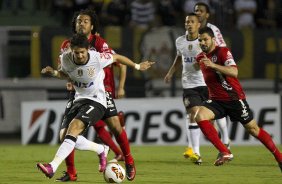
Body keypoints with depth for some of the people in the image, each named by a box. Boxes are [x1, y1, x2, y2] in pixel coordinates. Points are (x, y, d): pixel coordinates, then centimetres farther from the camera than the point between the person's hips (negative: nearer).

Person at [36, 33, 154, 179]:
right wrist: (54, 73, -6)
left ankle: (52, 167, -39)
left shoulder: (97, 58, -19)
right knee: (65, 136, 2)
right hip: (79, 100, 7)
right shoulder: (65, 58, -7)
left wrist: (137, 66, 13)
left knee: (74, 128, -28)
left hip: (96, 101, -7)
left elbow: (117, 58, 1)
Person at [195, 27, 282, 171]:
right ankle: (224, 153, -22)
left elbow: (234, 72, -33)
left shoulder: (223, 51, -14)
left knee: (253, 129, 3)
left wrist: (213, 65, -41)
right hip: (216, 100, 5)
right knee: (200, 116, -24)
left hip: (234, 98, -5)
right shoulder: (200, 58, 8)